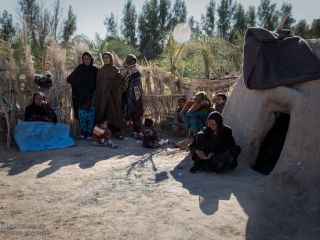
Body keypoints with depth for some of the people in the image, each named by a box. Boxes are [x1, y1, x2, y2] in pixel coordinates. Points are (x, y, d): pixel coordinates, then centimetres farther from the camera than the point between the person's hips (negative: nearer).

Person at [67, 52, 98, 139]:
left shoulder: (95, 70, 4)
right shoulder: (79, 69, 2)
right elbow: (69, 79, 3)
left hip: (91, 96, 0)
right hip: (81, 96, 0)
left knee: (91, 114, -2)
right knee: (82, 114, -4)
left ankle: (89, 132, 6)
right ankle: (83, 131, 10)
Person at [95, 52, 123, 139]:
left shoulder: (116, 70, 5)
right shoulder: (100, 70, 12)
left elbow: (119, 81, -3)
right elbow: (97, 84, 8)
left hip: (113, 94, -2)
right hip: (102, 94, 2)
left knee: (114, 112, -3)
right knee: (102, 112, -2)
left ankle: (116, 131, 0)